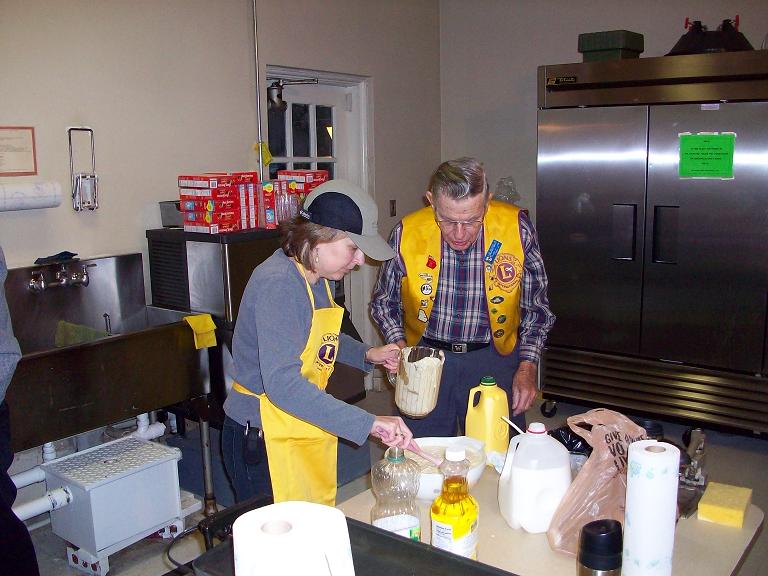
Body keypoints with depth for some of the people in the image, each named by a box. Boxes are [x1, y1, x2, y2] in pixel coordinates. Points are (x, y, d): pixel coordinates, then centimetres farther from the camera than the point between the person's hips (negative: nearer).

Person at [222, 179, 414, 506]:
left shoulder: (317, 278, 7)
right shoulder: (278, 283, -23)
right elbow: (283, 385, -33)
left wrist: (366, 355, 9)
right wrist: (368, 424, -36)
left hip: (305, 436, 9)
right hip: (263, 442, -9)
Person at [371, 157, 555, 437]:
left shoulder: (517, 228, -14)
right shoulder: (407, 232, -14)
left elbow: (535, 305, 0)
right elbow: (384, 301, 3)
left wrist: (527, 367, -5)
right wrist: (401, 351, -10)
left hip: (495, 356, 0)